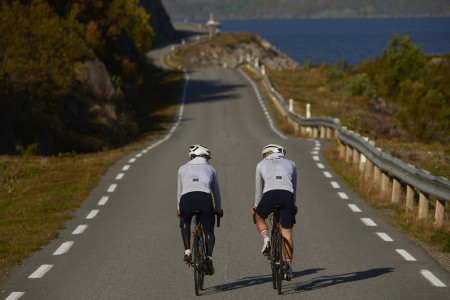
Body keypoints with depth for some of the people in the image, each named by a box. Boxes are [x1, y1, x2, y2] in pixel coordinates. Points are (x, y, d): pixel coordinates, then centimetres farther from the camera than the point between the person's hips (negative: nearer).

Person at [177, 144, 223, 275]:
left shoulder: (183, 169, 28)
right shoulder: (210, 169, 27)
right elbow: (216, 192, 33)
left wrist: (179, 209, 46)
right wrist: (218, 210, 46)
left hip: (186, 199, 1)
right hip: (204, 198, -1)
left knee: (184, 223, 32)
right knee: (209, 231, 14)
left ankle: (187, 251, 14)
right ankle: (208, 256, -11)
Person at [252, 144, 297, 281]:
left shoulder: (261, 165, 25)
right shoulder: (290, 164, 29)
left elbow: (259, 188, 32)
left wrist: (256, 206, 45)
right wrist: (293, 205, 47)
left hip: (270, 194, -1)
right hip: (287, 195, 1)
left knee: (259, 217, 29)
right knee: (287, 234, 7)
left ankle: (266, 239, 3)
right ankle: (289, 268, 6)